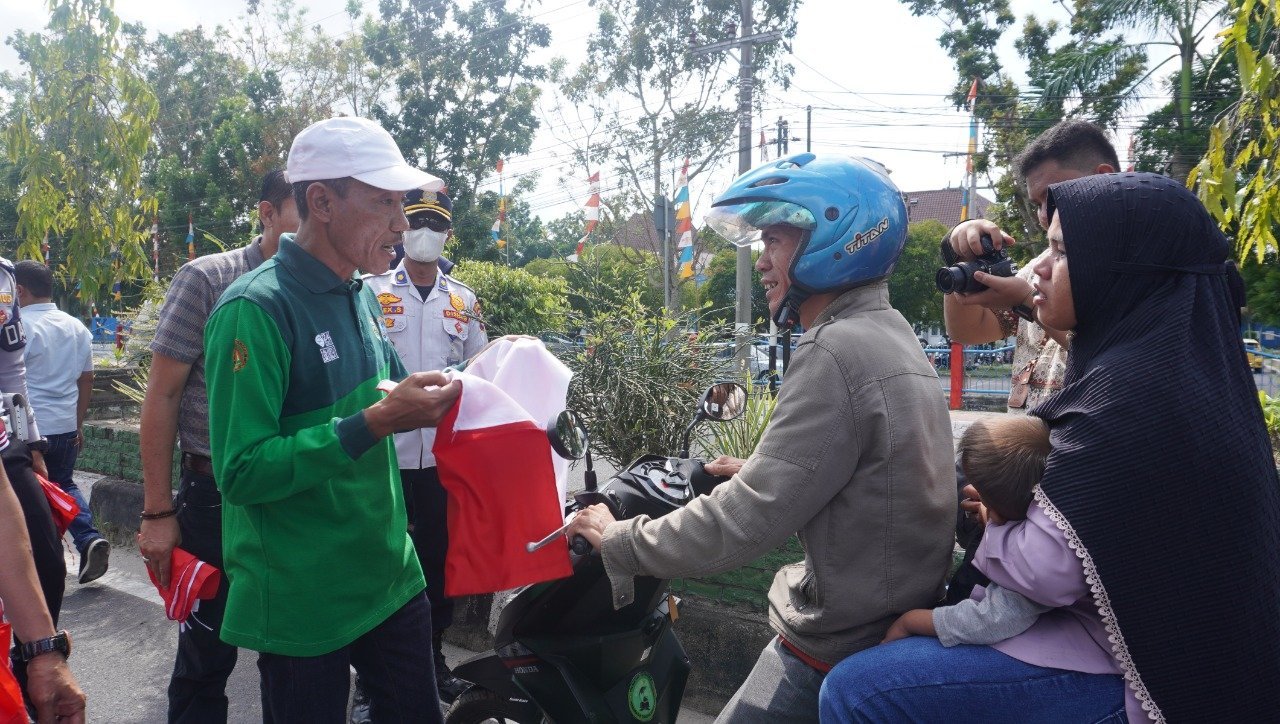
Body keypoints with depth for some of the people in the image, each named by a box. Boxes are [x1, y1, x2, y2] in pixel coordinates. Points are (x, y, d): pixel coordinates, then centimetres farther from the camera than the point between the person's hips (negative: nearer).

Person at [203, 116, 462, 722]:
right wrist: (377, 421, -29)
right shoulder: (256, 309, -19)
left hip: (391, 577, 7)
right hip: (303, 606, -7)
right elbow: (241, 472, -23)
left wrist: (432, 400, -3)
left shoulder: (362, 297, 5)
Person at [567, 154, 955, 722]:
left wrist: (617, 541, -13)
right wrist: (756, 471, 18)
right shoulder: (891, 334, 8)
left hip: (842, 649, -9)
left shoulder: (838, 352, -24)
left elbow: (741, 524, -25)